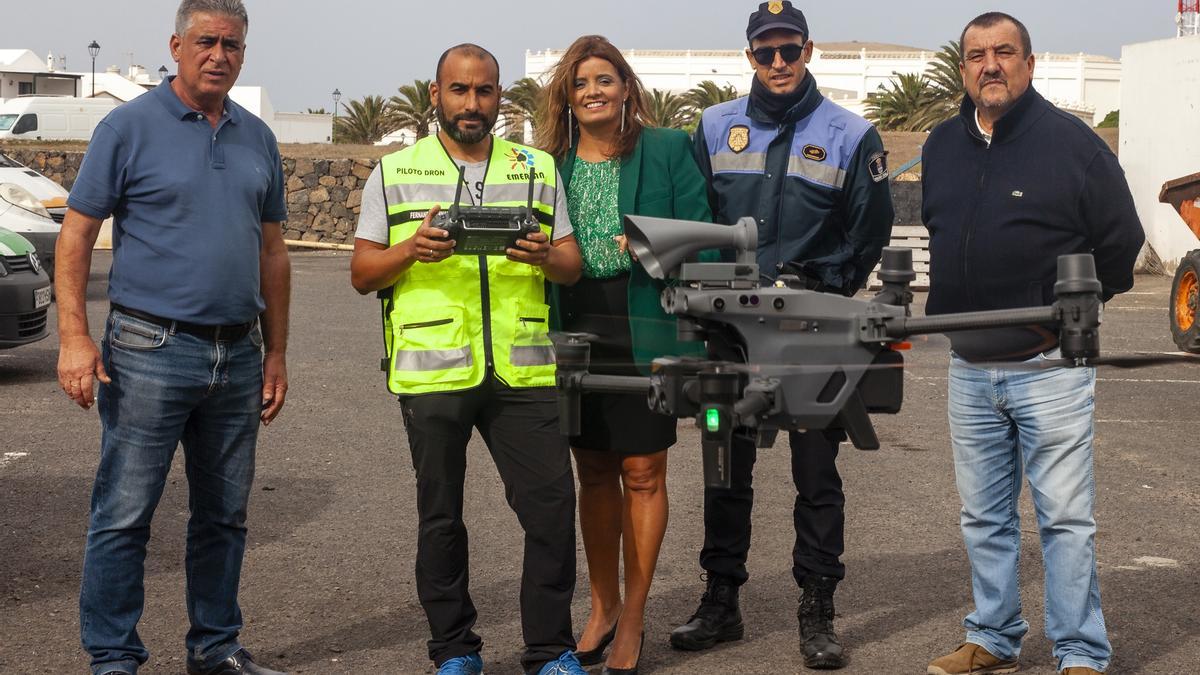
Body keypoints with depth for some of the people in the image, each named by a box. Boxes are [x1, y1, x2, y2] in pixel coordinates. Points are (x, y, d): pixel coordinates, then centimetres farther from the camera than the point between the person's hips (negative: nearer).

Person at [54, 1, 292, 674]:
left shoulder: (257, 139, 12)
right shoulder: (130, 127, -3)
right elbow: (77, 236, -4)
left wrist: (276, 353, 14)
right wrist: (75, 336, -13)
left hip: (238, 356, 5)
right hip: (151, 350, -5)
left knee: (225, 515, 13)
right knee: (125, 514, -2)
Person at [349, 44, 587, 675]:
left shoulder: (538, 169, 14)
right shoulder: (394, 173, 9)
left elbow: (572, 266, 13)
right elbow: (362, 273, 6)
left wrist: (545, 256, -10)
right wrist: (411, 250, -13)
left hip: (521, 370, 1)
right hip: (431, 373, -1)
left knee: (552, 505, -4)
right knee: (440, 516, 7)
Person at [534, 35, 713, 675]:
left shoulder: (667, 149, 0)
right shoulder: (549, 163, 9)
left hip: (645, 331, -3)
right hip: (577, 334, 4)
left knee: (642, 472, 2)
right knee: (594, 472, 13)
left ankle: (633, 616, 15)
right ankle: (603, 606, 28)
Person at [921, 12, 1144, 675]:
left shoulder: (1072, 142, -7)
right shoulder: (942, 146, 9)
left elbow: (1119, 243, -1)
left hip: (1050, 367, -5)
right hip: (969, 367, 6)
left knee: (1065, 518, -2)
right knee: (984, 518, 13)